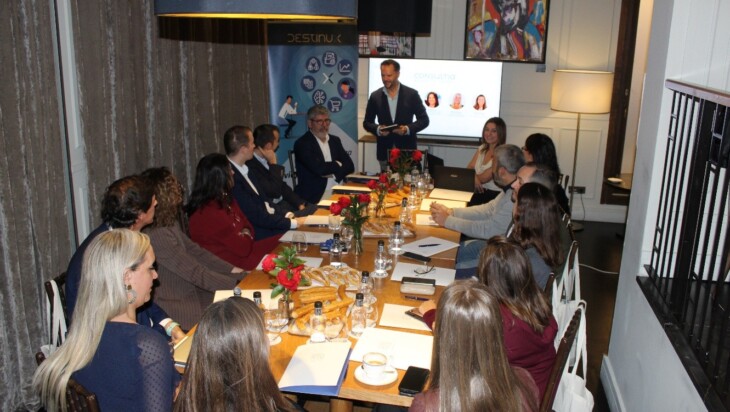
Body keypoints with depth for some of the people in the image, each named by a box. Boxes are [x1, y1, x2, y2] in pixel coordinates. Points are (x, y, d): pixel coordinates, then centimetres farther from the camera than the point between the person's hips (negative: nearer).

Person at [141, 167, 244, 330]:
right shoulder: (157, 235, -26)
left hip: (189, 292, 9)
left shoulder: (169, 223, 3)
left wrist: (233, 270, 2)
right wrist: (240, 283, -17)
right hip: (177, 307, -8)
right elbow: (197, 274, -23)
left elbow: (194, 250, 9)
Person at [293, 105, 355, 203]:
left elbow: (350, 165, 7)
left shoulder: (335, 140, 16)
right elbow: (318, 168, -18)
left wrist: (333, 174, -12)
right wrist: (337, 165, -1)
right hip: (314, 197, -6)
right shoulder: (302, 143, -5)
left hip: (337, 193, 6)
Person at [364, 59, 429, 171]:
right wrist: (377, 129, -12)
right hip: (384, 151, 2)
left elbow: (424, 120, 1)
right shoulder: (375, 96, 4)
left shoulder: (411, 94, -1)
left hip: (406, 150, -1)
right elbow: (367, 122, 10)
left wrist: (408, 129, -16)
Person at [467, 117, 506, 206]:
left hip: (494, 195, -6)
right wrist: (475, 178, -13)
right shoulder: (482, 149, 12)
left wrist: (474, 175, 8)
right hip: (479, 193, 6)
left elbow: (484, 178, -12)